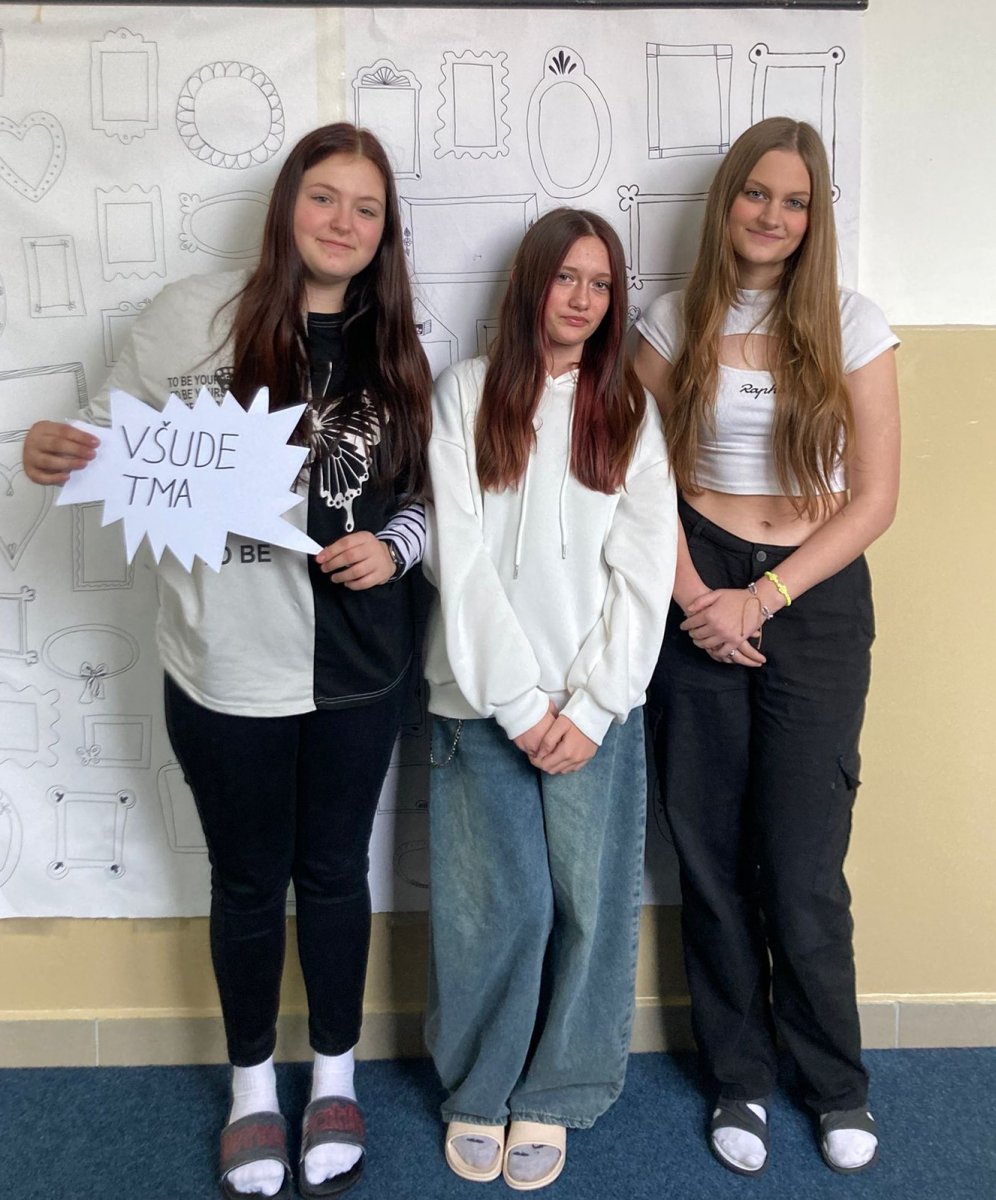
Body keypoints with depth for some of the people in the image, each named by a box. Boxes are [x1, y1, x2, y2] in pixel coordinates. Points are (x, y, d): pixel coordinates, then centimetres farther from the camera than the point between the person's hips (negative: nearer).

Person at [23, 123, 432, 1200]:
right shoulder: (197, 315, -7)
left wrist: (394, 546, -10)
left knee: (334, 870, 17)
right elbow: (111, 441, 0)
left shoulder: (393, 352, 4)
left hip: (356, 668, 3)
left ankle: (335, 1077, 40)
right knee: (248, 879, 14)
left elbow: (424, 496, 10)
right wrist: (50, 450, -22)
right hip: (228, 666, -2)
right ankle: (253, 1087, 39)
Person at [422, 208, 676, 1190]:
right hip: (484, 695, -1)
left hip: (594, 703, 2)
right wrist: (519, 703, -9)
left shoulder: (630, 410, 9)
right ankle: (476, 1089, 24)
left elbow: (644, 570, 2)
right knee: (499, 902, 0)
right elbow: (457, 556, -4)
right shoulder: (464, 394, 4)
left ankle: (551, 1094, 23)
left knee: (588, 897, 1)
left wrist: (590, 707, -7)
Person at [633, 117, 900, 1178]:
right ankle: (739, 1080, 28)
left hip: (814, 602, -1)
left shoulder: (851, 327, 0)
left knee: (801, 871, 0)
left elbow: (872, 500, -3)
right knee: (711, 858, 7)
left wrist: (759, 599, -11)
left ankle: (838, 1086, 26)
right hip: (697, 597, 2)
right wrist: (695, 600, -9)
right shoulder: (674, 324, 5)